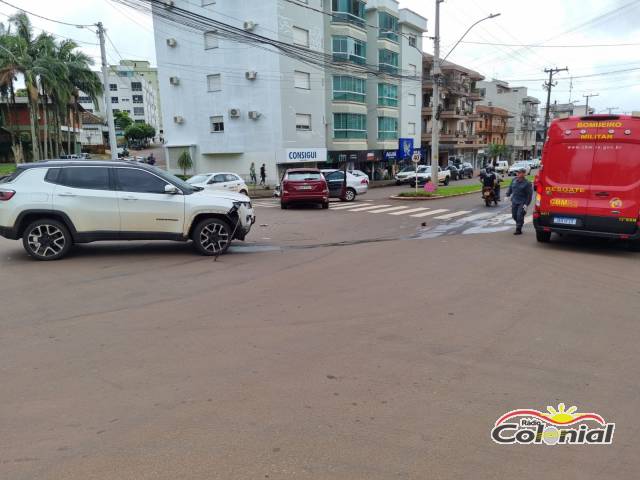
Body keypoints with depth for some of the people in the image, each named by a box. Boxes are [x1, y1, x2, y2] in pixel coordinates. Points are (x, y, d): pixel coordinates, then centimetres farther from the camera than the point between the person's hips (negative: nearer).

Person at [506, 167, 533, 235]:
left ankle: (518, 229, 1)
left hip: (522, 203, -5)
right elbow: (510, 188, 20)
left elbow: (529, 194, -9)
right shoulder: (514, 180, 5)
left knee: (519, 215, -9)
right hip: (514, 201, 5)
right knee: (514, 215, 10)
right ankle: (519, 224, 34)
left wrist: (526, 204, -13)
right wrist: (508, 195, 12)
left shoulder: (527, 183, -10)